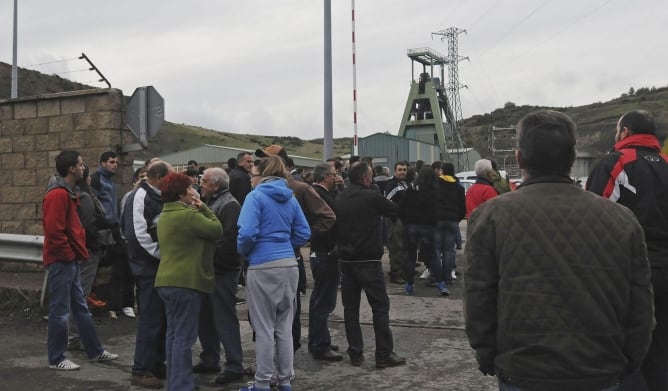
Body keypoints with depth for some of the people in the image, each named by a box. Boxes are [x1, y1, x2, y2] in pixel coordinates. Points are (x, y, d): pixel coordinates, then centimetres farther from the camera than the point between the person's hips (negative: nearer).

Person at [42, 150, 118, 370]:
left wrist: (78, 252, 12)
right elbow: (53, 231, -23)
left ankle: (95, 351, 23)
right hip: (61, 261, -10)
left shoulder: (67, 193, 15)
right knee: (60, 311, -1)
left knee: (81, 307, 15)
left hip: (70, 260, 10)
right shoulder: (57, 194, -17)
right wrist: (69, 254, -14)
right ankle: (56, 359, 10)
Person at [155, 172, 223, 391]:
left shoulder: (164, 216, 15)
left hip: (167, 281, 9)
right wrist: (203, 207, 1)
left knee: (174, 334, 15)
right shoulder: (189, 215, -15)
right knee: (184, 337, -5)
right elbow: (217, 230, -8)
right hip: (186, 282, -9)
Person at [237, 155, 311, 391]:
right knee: (285, 327, 13)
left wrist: (243, 251, 0)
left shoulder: (256, 196, -7)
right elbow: (303, 233, 11)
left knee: (264, 329, 2)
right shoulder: (290, 198, 11)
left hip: (263, 267, -6)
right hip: (289, 265, 6)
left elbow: (247, 232, -18)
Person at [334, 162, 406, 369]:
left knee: (350, 307, 10)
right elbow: (395, 211, 1)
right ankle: (384, 354, 2)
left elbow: (335, 227, 13)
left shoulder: (339, 200, 7)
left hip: (346, 260, 6)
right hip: (368, 260, -6)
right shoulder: (371, 197, -11)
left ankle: (355, 353, 14)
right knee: (380, 306, 1)